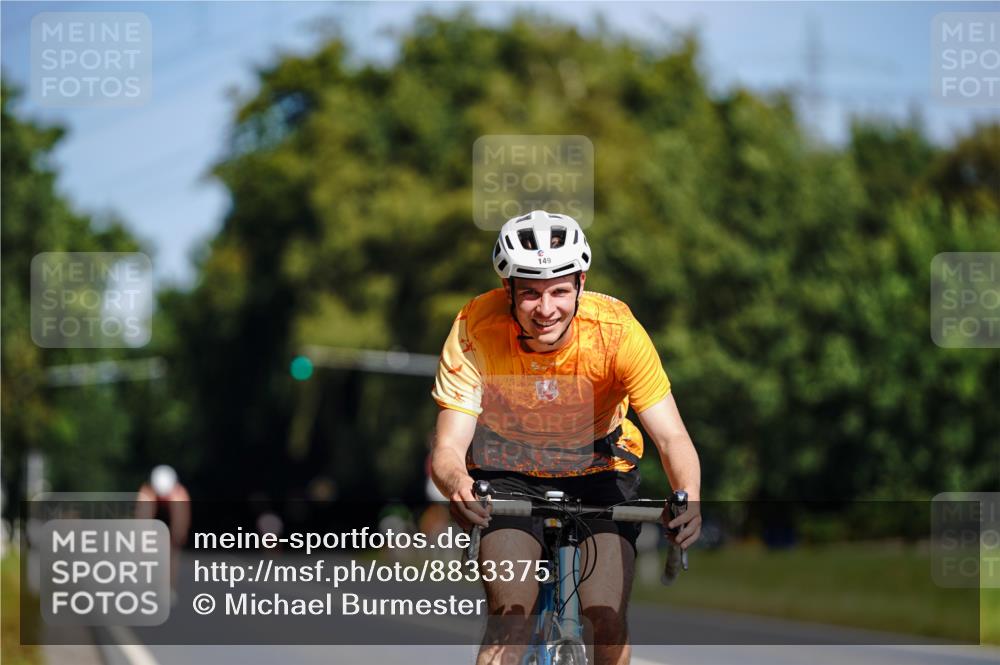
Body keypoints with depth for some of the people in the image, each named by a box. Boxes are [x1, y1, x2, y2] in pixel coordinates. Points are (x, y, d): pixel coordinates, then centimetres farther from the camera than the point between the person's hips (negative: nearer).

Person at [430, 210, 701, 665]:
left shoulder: (616, 329, -27)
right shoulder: (475, 330, -27)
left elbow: (671, 436, -29)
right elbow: (448, 448, -29)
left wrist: (688, 495, -50)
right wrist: (457, 485, -53)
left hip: (599, 471, 0)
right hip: (509, 473, 0)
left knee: (607, 619, -13)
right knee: (510, 618, -20)